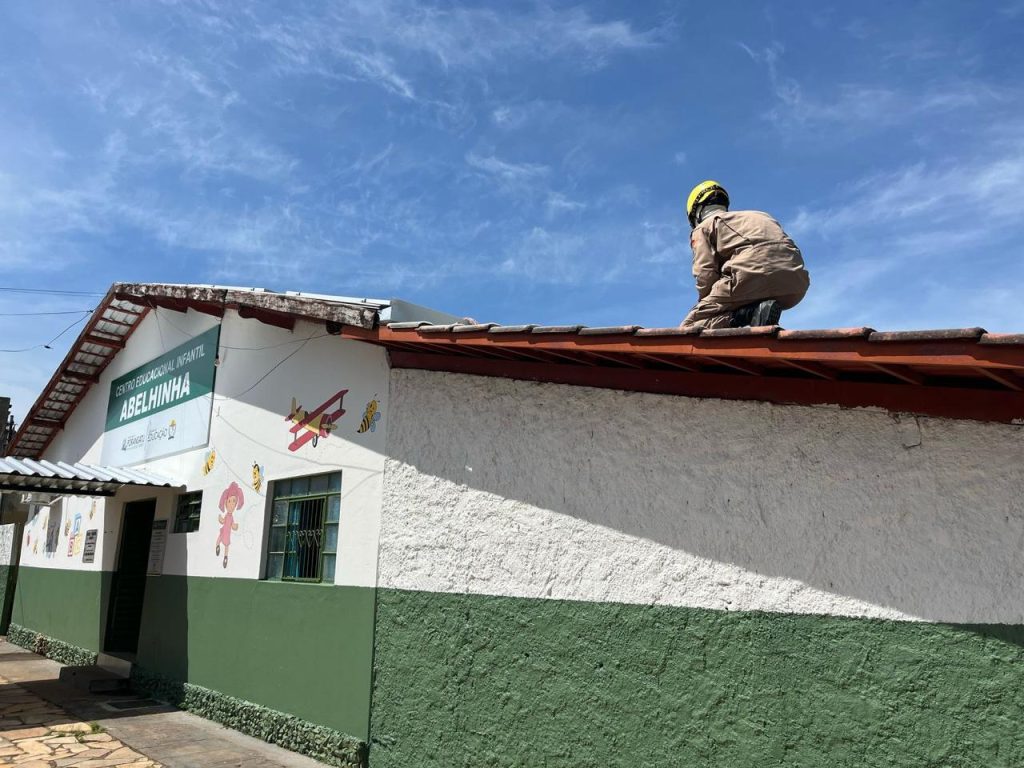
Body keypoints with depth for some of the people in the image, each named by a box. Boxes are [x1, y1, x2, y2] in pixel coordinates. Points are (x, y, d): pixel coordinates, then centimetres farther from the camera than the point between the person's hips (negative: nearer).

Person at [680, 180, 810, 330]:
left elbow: (706, 274, 4)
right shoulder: (757, 215, 39)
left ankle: (751, 313, -18)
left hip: (752, 274, -6)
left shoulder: (703, 227, 20)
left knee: (688, 329, 1)